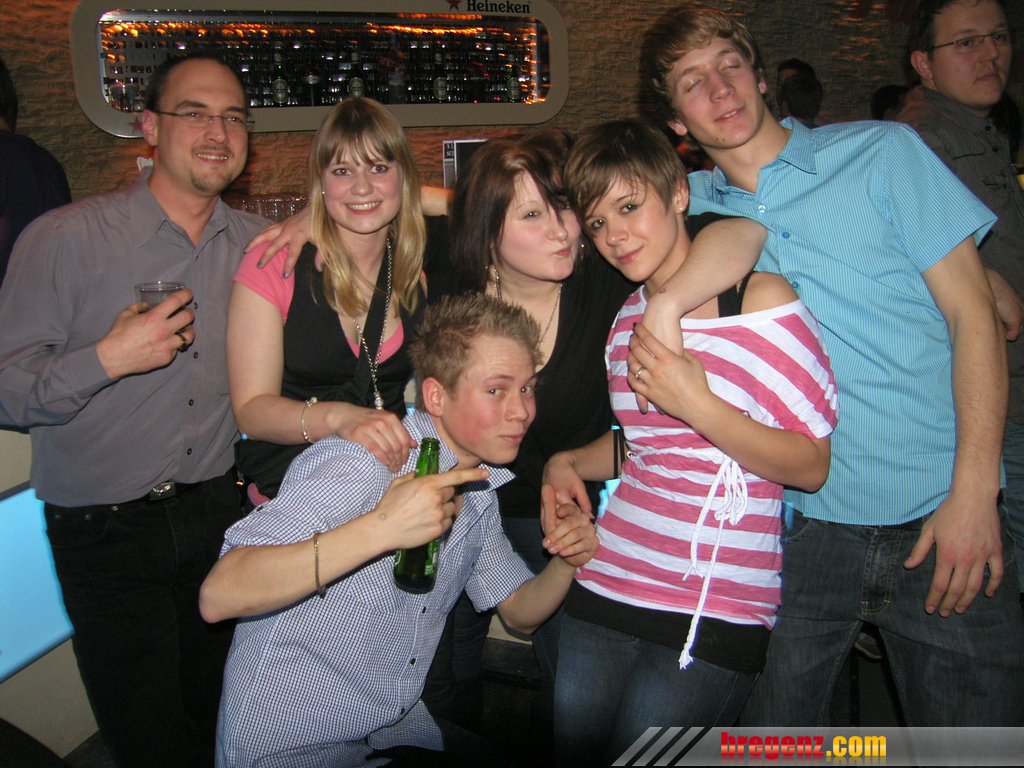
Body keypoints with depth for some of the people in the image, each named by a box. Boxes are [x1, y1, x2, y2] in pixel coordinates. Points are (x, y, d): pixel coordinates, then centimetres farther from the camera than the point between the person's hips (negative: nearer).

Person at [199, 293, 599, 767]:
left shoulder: (479, 488, 3)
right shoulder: (359, 464, -24)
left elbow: (520, 612, 10)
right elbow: (219, 595, -33)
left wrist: (566, 563, -10)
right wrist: (379, 529, -42)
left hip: (400, 724, 8)